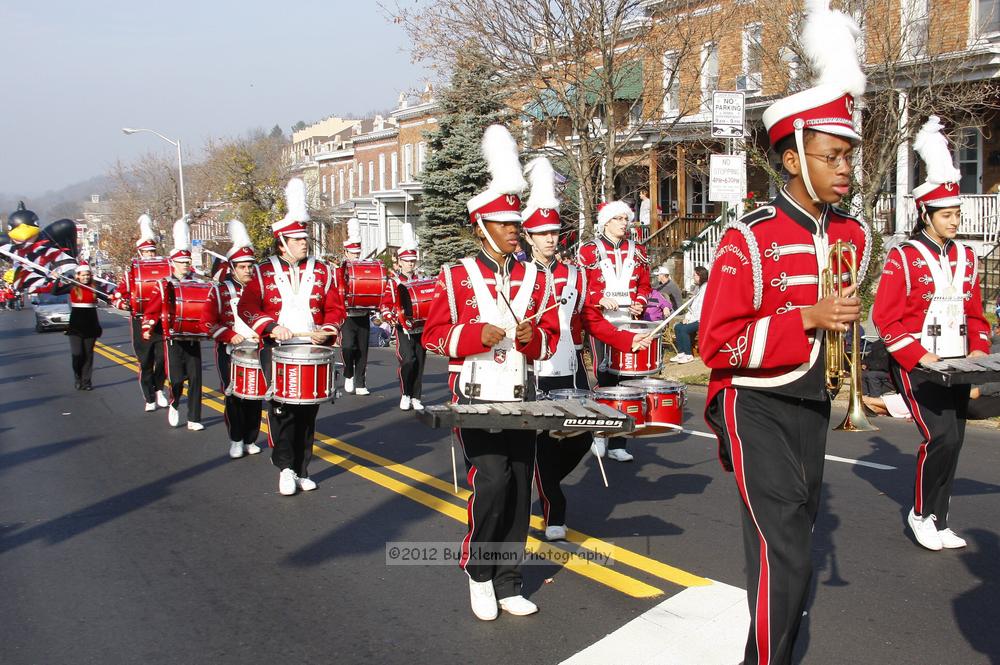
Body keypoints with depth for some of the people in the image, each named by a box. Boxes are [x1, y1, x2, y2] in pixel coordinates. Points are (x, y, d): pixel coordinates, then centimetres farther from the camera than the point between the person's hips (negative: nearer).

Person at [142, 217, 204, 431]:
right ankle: (174, 406, 31)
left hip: (193, 339, 2)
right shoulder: (163, 286, 0)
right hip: (173, 340, -2)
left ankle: (194, 419, 6)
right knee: (177, 378, 1)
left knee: (195, 378, 0)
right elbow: (151, 310, 2)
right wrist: (147, 329, -10)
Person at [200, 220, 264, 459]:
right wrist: (230, 336, -15)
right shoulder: (220, 291, -1)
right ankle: (236, 442, 12)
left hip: (257, 351, 2)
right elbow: (208, 321, -4)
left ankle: (251, 440, 17)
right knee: (234, 397, 0)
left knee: (255, 397, 5)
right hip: (229, 352, -2)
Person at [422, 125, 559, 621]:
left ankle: (508, 586, 19)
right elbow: (434, 336, -3)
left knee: (519, 491, 5)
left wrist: (531, 335, -13)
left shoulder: (535, 277, 8)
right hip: (476, 398, -4)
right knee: (492, 481, -15)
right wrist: (476, 334, -19)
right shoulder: (457, 276, -2)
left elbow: (549, 338, 10)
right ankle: (479, 573, 9)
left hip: (520, 398, 4)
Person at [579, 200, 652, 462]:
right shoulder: (589, 251, 1)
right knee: (605, 377, -6)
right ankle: (600, 433, 13)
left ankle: (617, 443, 11)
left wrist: (640, 302, -1)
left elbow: (644, 285, 18)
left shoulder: (637, 251, 13)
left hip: (629, 323, 4)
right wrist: (600, 299, -16)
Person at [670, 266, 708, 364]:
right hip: (694, 319, 10)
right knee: (677, 327, -4)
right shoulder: (698, 288, 17)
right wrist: (687, 317, 3)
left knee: (683, 329, -23)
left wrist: (690, 319, -15)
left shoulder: (706, 289, -15)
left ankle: (689, 355, -12)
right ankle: (681, 353, -1)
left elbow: (702, 309, -20)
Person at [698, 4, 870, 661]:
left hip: (813, 406, 7)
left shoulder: (854, 234, 4)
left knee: (796, 535, 18)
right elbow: (717, 342, -20)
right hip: (758, 409, -7)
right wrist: (807, 318, -27)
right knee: (785, 552, -11)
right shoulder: (749, 239, -18)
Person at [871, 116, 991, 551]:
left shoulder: (965, 258, 12)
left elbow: (974, 312, 19)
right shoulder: (904, 258, -8)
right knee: (941, 436, -16)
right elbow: (885, 317, -12)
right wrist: (920, 357, -18)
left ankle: (939, 522, 19)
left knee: (953, 440, 7)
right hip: (917, 365, -6)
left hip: (956, 365, 6)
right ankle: (922, 514, 4)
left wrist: (978, 350, 2)